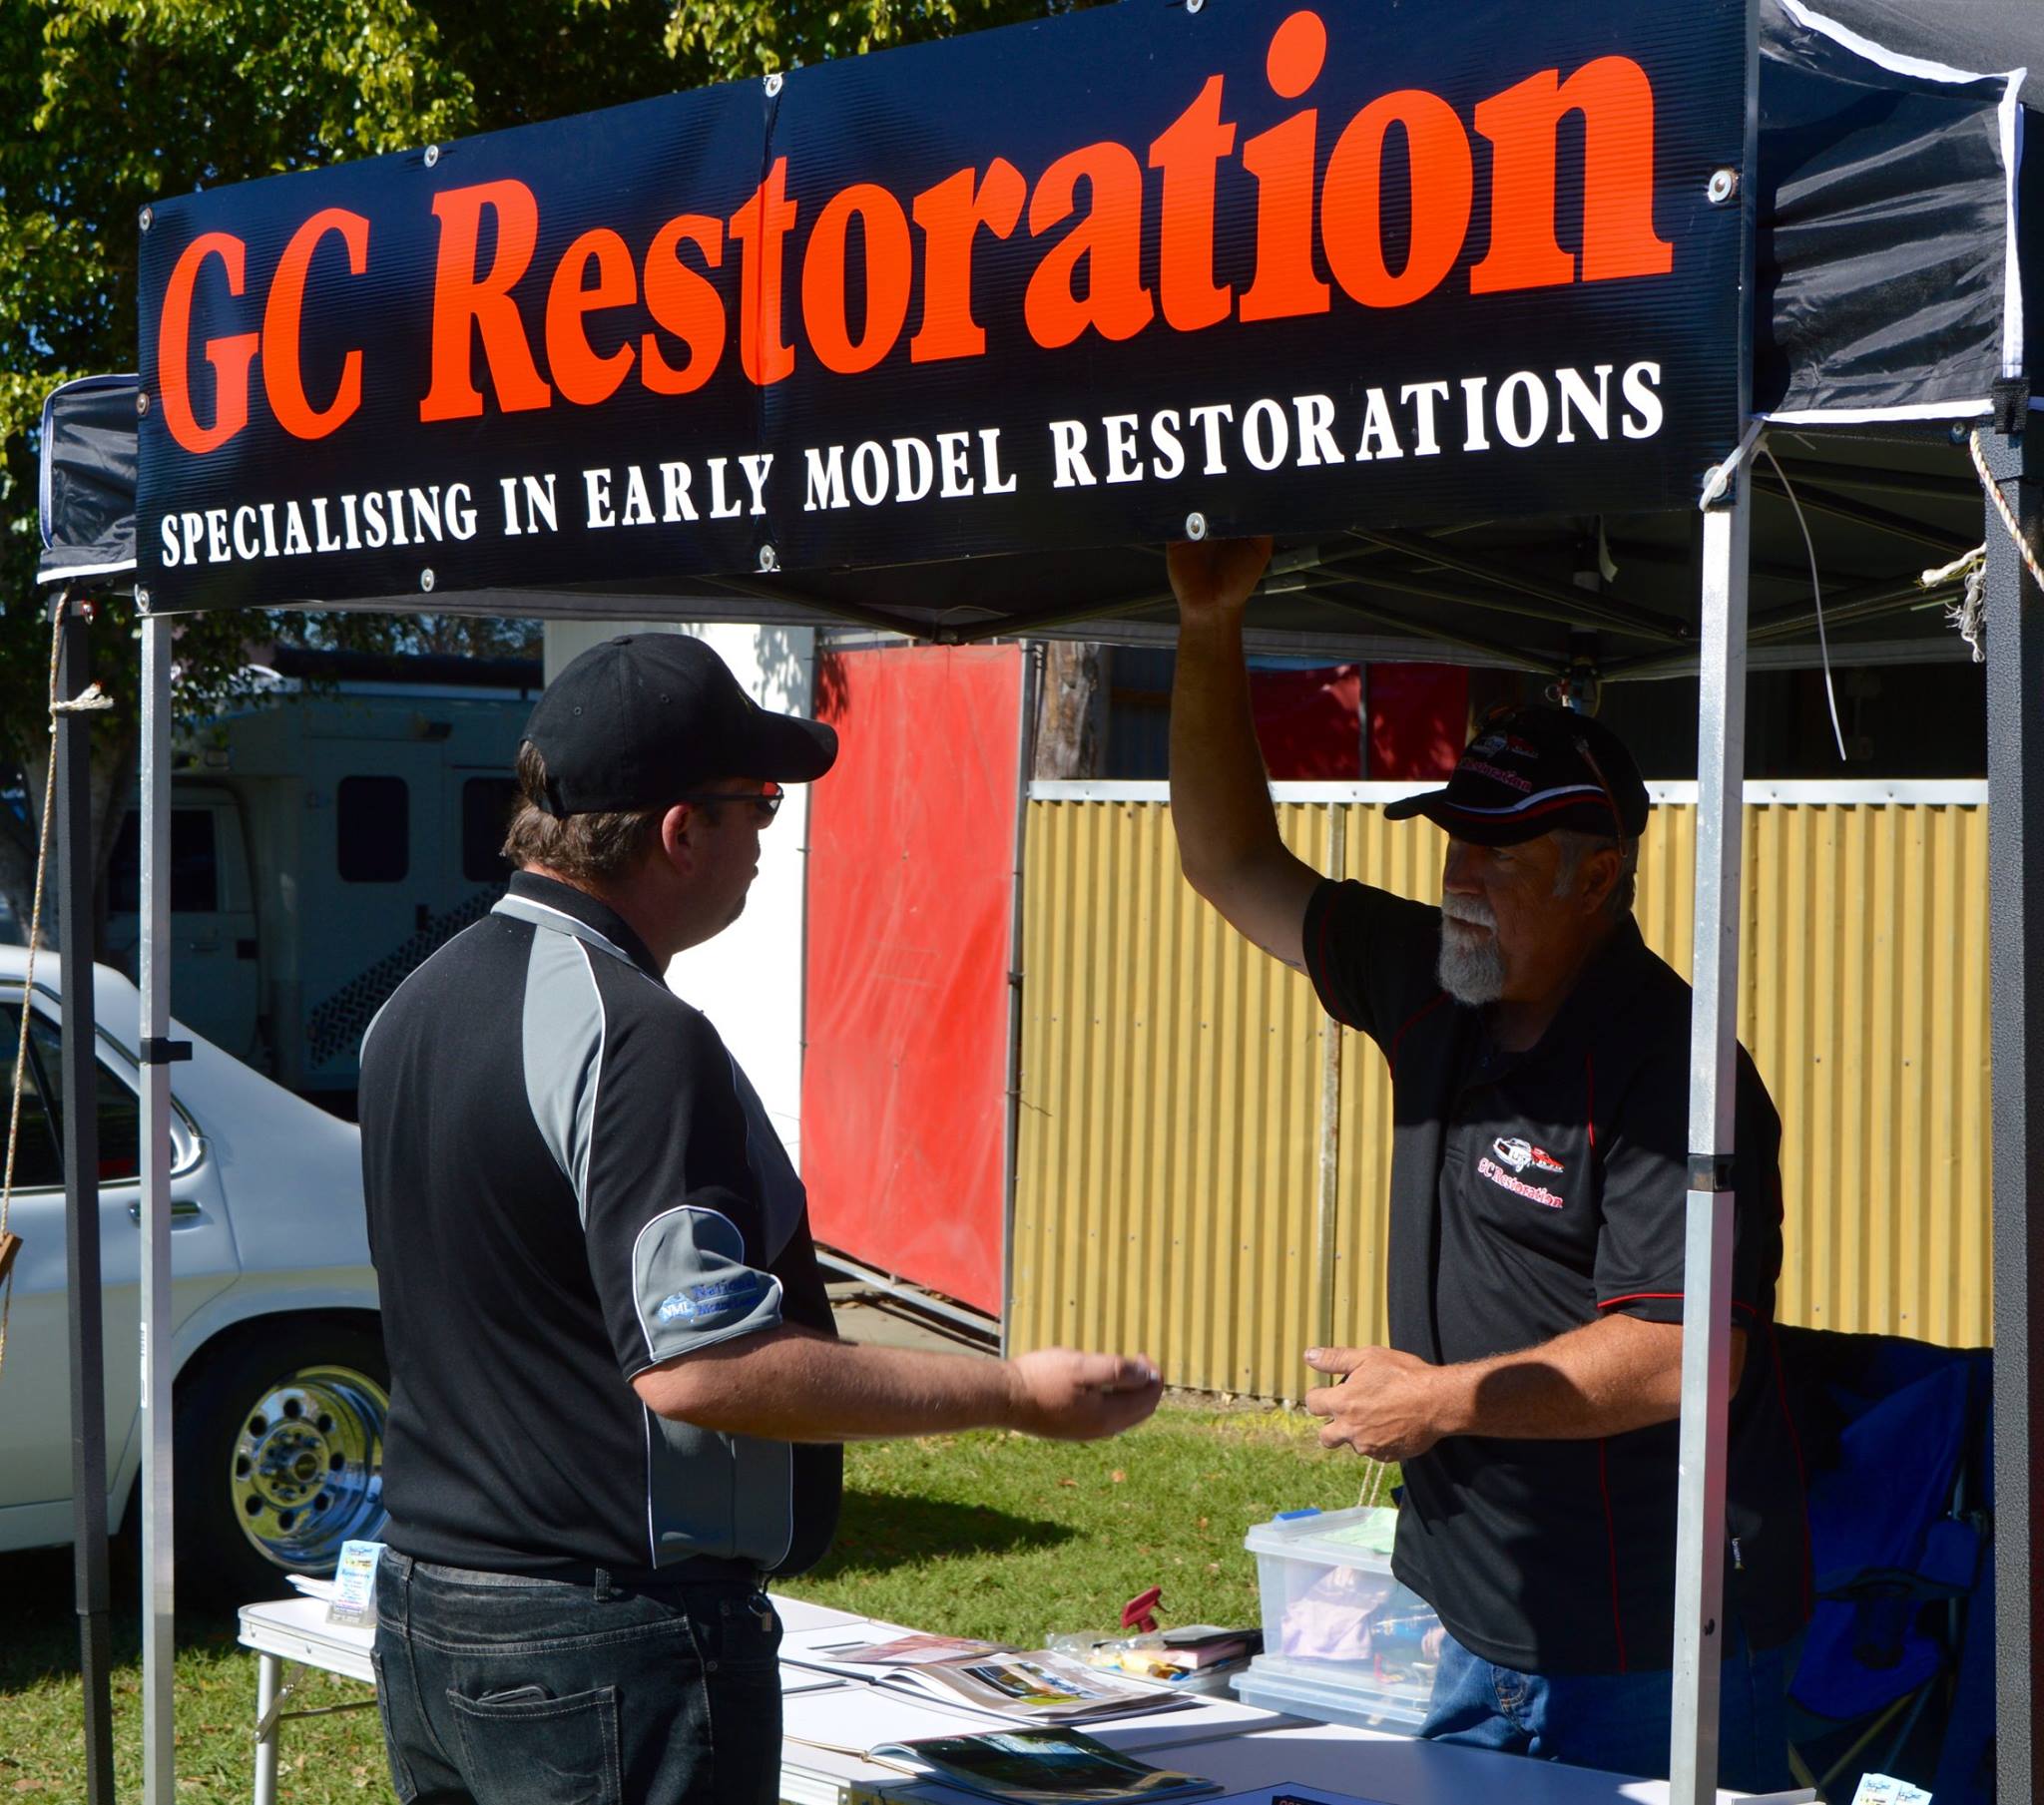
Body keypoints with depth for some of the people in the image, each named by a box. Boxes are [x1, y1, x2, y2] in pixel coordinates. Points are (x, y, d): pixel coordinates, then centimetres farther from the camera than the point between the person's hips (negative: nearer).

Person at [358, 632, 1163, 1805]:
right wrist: (1016, 1395, -21)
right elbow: (699, 1365, -26)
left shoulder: (418, 1007, 9)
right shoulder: (635, 1038, -21)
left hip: (426, 1614, 9)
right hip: (611, 1652, -9)